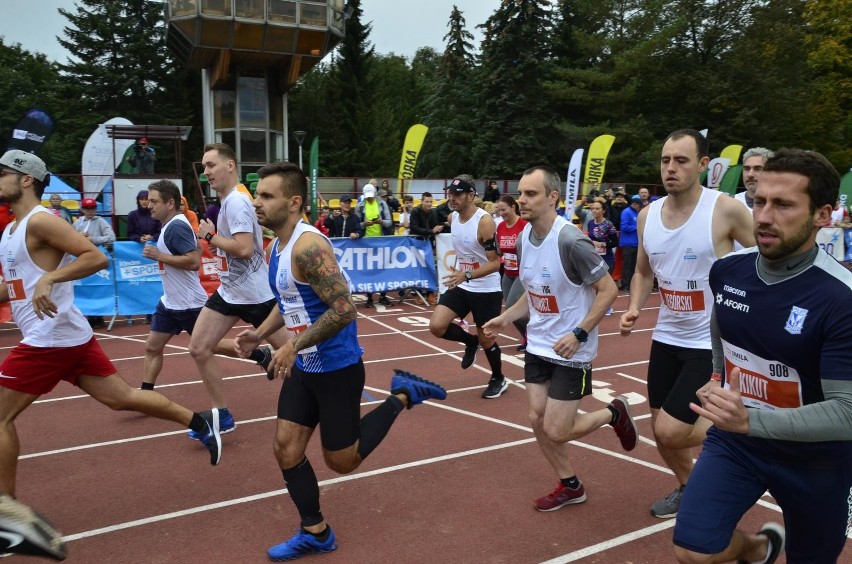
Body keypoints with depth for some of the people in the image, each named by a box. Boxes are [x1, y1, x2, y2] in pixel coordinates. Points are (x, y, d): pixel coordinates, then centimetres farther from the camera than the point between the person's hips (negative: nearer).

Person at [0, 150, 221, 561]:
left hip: (51, 338, -10)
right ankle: (199, 421, 17)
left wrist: (48, 279, -27)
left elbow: (96, 257, -20)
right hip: (64, 335, 10)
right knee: (121, 397, 11)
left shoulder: (39, 221, -12)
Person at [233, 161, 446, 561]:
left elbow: (344, 310, -30)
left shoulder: (309, 246, -24)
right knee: (286, 450, 8)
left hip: (337, 368, -9)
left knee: (342, 461, 6)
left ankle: (401, 396, 20)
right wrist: (261, 334, 6)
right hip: (304, 368, 9)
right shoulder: (278, 246, 6)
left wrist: (293, 347, -25)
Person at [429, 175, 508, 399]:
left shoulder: (484, 221, -22)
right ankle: (470, 341, 21)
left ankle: (499, 380, 33)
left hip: (486, 289, -6)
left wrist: (467, 275, -37)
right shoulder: (452, 217, 0)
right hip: (461, 286, 6)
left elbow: (495, 263, -25)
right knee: (436, 326, -9)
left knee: (486, 338, 7)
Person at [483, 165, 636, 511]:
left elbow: (608, 290, -18)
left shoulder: (570, 241, -24)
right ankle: (570, 486, 29)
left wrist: (579, 334, -24)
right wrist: (506, 318, 5)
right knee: (537, 419, 9)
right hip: (538, 345, 7)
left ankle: (614, 413, 24)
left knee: (556, 431, -3)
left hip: (571, 350, -7)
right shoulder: (524, 239, 1)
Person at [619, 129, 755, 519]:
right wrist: (634, 309, -4)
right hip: (666, 338, 6)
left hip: (711, 343, -6)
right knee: (661, 430, 15)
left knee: (671, 431, -11)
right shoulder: (647, 215, 0)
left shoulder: (726, 210, -16)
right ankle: (688, 488, 43)